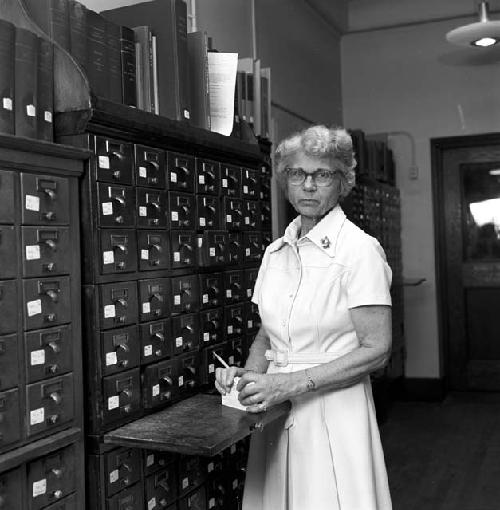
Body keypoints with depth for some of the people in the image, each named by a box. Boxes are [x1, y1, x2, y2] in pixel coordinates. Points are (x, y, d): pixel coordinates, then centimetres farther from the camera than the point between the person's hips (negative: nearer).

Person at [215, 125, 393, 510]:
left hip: (334, 411, -5)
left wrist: (289, 383, -19)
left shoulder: (359, 249, -11)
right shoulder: (276, 251, 8)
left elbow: (375, 350, -14)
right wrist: (248, 374, -4)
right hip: (276, 411, 5)